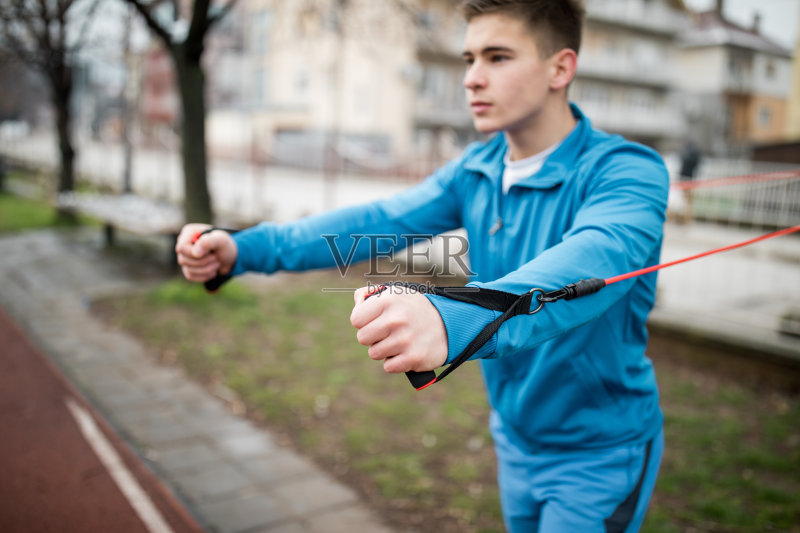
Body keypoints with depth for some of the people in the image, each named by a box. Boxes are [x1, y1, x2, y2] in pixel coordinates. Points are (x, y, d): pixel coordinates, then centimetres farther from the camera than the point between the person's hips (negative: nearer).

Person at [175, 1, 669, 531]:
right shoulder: (475, 173, -2)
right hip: (515, 436, 5)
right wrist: (247, 247, -25)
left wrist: (453, 319, -62)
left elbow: (595, 258, -43)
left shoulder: (627, 171, -23)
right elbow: (382, 220, -12)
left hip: (598, 451, -5)